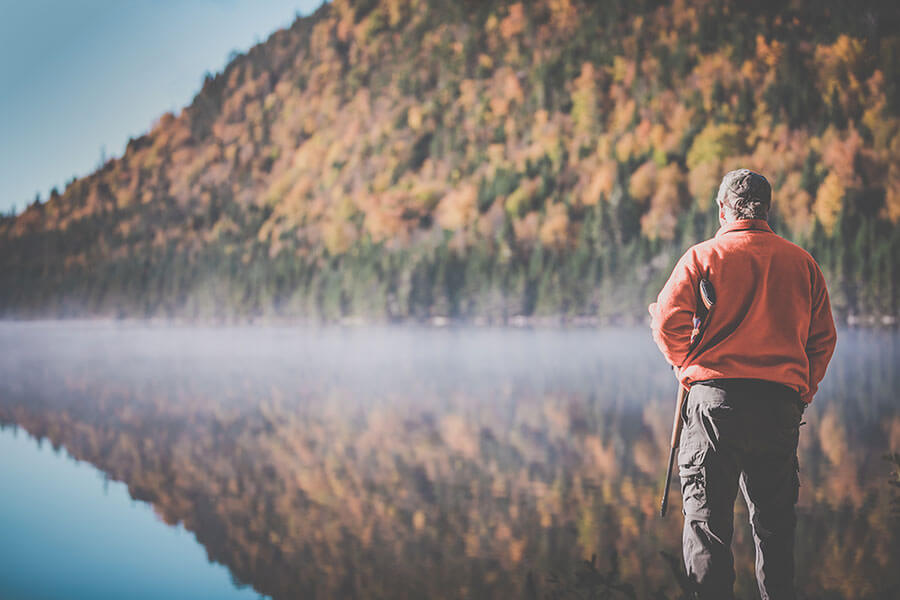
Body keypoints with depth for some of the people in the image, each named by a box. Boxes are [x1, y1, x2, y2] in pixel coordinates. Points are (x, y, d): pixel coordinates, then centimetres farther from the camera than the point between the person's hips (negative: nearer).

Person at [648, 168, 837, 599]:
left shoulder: (703, 257, -1)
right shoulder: (802, 262, 9)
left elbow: (668, 321, -7)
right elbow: (823, 339, 11)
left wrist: (688, 365, 11)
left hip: (714, 401, -3)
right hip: (781, 406, 3)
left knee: (707, 518, 2)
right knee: (775, 523, 12)